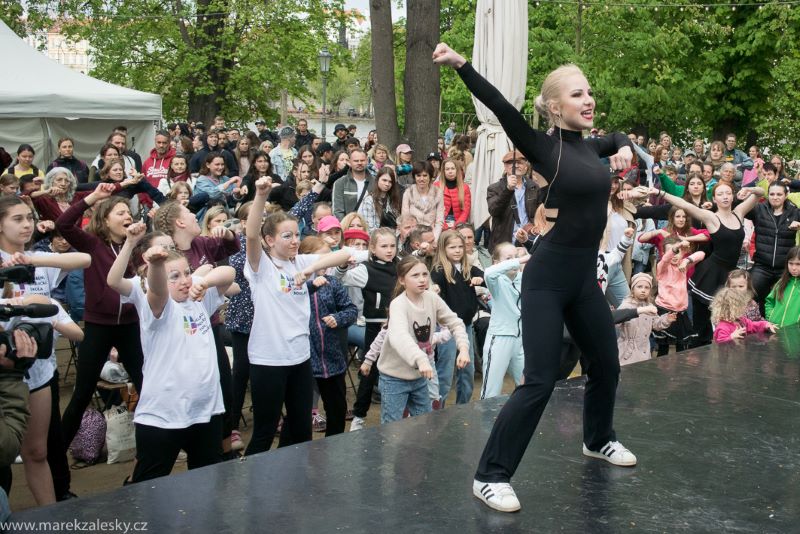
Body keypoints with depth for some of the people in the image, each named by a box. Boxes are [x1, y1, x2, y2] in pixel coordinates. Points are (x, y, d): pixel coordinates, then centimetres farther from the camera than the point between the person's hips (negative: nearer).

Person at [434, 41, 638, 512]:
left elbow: (619, 139, 34)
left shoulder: (590, 146, 9)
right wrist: (460, 64, -38)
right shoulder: (544, 147, -10)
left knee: (607, 365, 20)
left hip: (585, 275, 7)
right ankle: (491, 475, -1)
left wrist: (625, 149, 11)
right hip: (548, 276, -7)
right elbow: (501, 108, -26)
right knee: (540, 381, -10)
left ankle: (599, 439, 46)